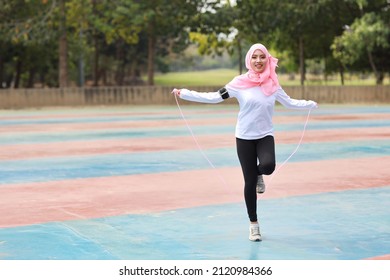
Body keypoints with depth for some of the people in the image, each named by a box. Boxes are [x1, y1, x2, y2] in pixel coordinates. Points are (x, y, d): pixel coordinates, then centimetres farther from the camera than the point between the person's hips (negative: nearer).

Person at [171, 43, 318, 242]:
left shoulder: (272, 84, 1)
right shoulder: (240, 82, -7)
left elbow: (289, 103, 16)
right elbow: (214, 97, -5)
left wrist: (312, 104, 19)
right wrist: (183, 93, -9)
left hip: (265, 136, 1)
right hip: (244, 137, -1)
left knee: (268, 166, -29)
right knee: (250, 183, 1)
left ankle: (259, 175, 11)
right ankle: (253, 224, 19)